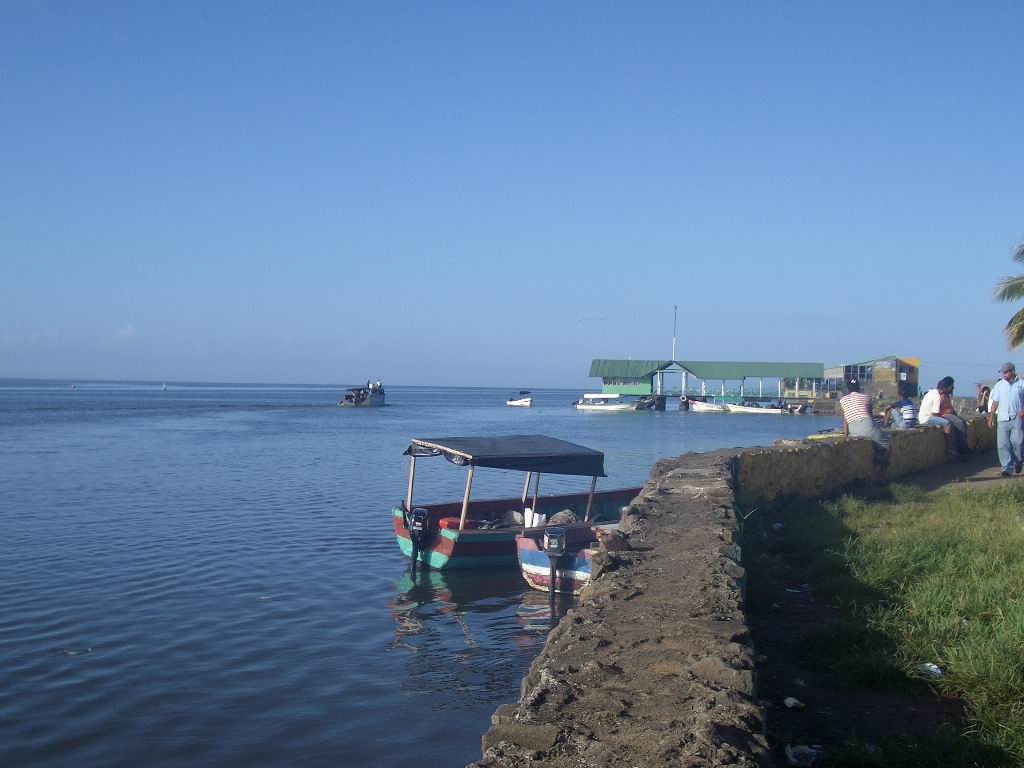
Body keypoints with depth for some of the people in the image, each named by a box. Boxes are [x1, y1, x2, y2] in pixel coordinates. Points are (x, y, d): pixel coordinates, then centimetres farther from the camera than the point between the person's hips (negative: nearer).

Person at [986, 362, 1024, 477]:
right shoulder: (999, 384, 12)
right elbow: (995, 402, 12)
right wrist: (991, 417, 7)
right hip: (1002, 419, 2)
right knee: (1003, 444, -5)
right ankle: (1008, 468, -3)